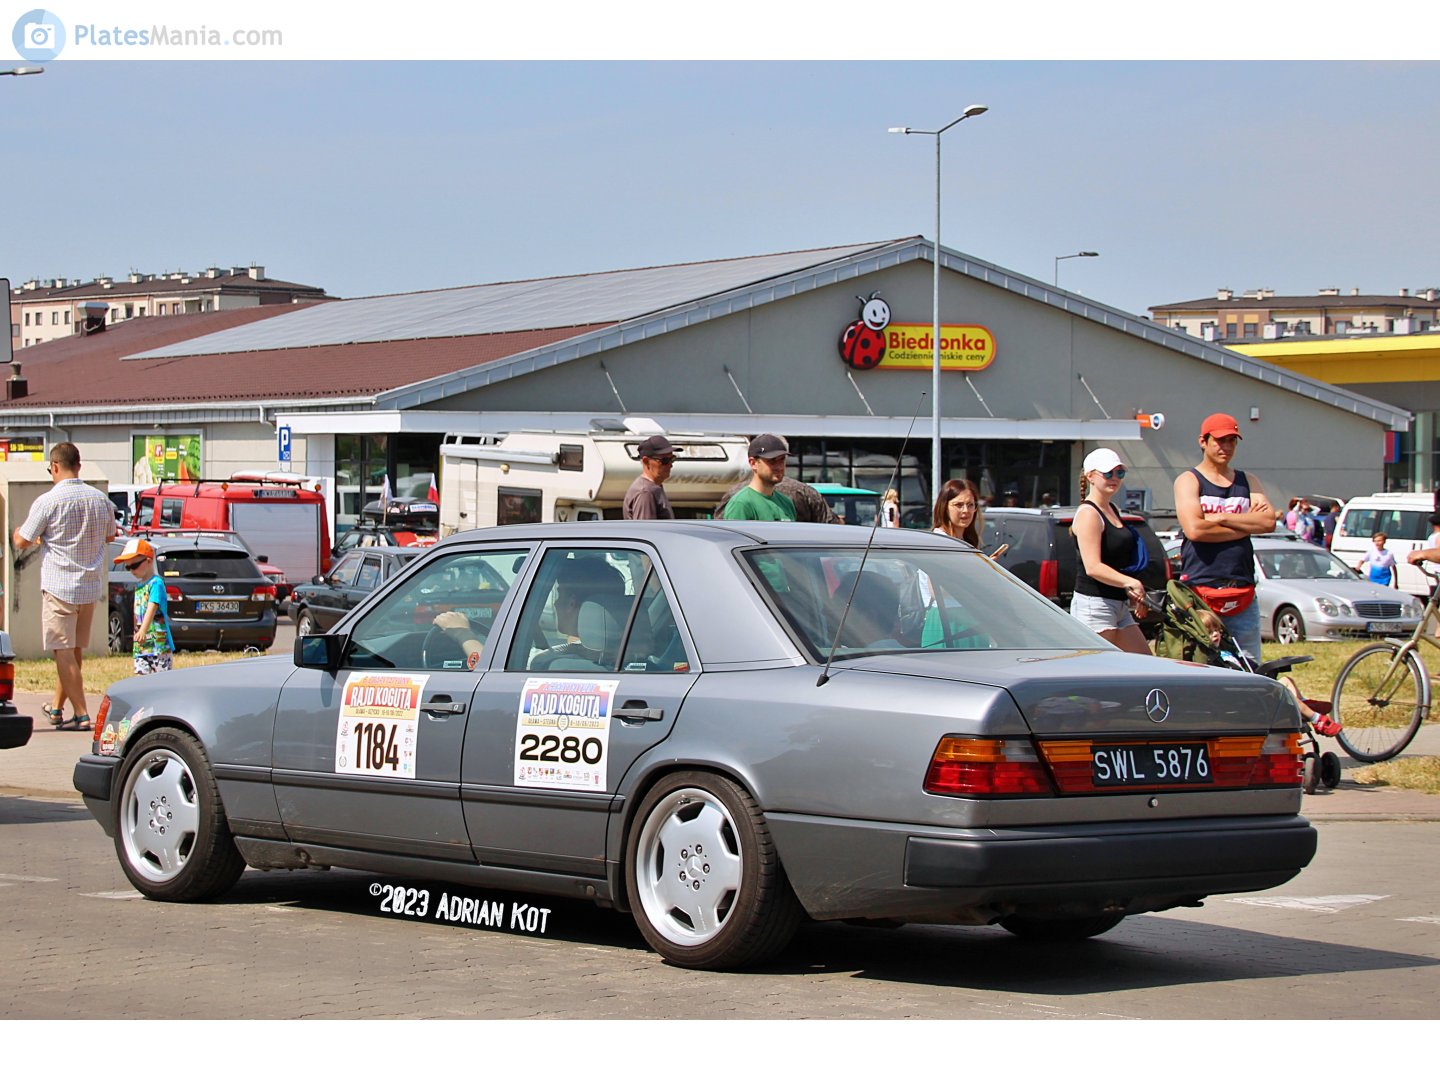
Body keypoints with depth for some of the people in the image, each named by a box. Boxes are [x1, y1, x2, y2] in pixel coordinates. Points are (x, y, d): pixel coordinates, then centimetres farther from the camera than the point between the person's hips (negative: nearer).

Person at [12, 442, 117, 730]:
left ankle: (82, 714, -8)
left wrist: (17, 532, 18)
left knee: (64, 652, -3)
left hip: (59, 585, -6)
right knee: (75, 650, 16)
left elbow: (22, 542, -5)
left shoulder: (48, 501, -13)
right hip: (91, 585, 6)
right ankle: (57, 707, 27)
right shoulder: (100, 499, 4)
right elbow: (109, 536, 20)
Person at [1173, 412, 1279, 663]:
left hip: (1243, 594, 4)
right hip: (1199, 588, -4)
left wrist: (1220, 518, -9)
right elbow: (1194, 529, -14)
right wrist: (1247, 524, -6)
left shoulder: (1248, 482, 16)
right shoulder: (1188, 481, 3)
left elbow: (1269, 521, -2)